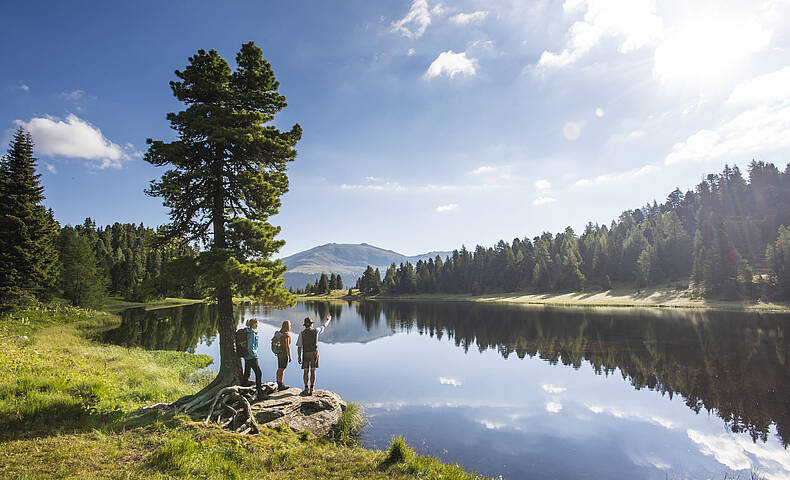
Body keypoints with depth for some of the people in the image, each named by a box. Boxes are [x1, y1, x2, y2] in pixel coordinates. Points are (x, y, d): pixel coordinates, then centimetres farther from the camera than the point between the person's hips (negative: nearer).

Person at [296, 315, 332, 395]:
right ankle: (311, 389, 5)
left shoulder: (302, 334, -6)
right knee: (313, 371, 5)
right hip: (314, 353, 1)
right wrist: (328, 320, 35)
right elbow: (324, 326, 15)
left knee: (306, 371, 8)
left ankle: (306, 389, 7)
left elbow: (299, 346, -6)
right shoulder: (315, 330, -4)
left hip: (306, 354, -1)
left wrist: (299, 357, 2)